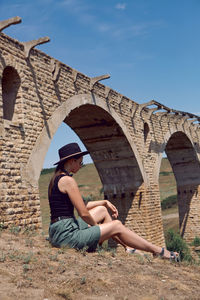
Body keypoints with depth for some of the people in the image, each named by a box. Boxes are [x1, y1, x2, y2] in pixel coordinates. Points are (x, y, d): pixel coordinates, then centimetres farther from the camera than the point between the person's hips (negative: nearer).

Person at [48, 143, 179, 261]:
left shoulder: (57, 178, 14)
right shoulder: (68, 180, -17)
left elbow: (80, 205, 20)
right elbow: (84, 213, -17)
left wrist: (105, 202, 19)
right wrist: (97, 226, 2)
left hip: (58, 233, 10)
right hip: (66, 235, -10)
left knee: (102, 210, 19)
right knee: (116, 226, -1)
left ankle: (128, 247, 26)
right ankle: (159, 252, 11)